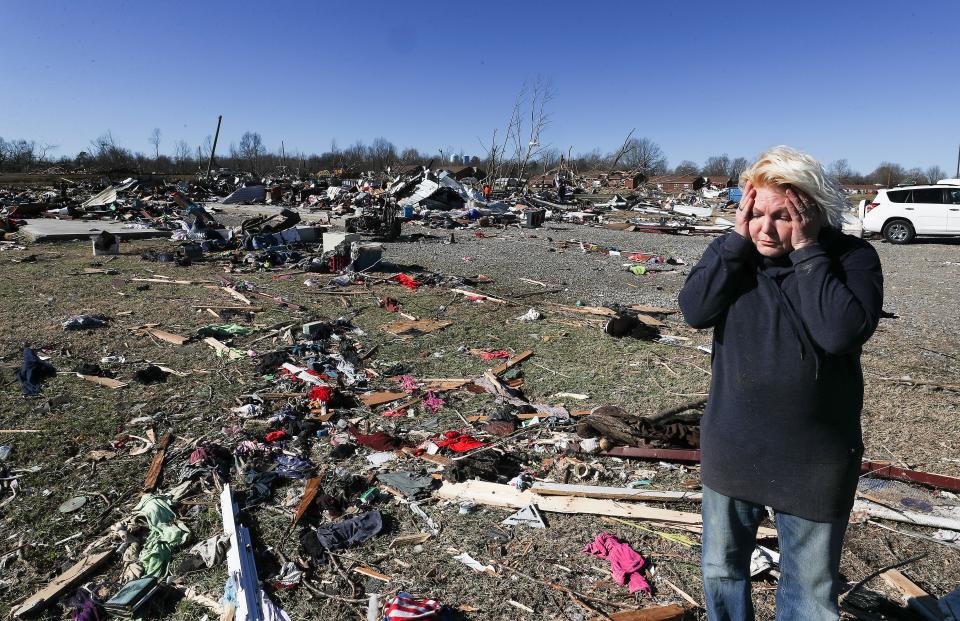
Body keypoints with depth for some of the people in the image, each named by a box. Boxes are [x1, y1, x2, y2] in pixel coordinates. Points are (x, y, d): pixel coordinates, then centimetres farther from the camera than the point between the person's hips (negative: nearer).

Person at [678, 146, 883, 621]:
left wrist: (806, 252, -23)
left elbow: (842, 331, -27)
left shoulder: (852, 257, -10)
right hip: (730, 449, 3)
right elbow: (695, 310, -16)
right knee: (722, 570, 21)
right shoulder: (733, 251, -1)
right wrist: (739, 238, -20)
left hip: (814, 461, -2)